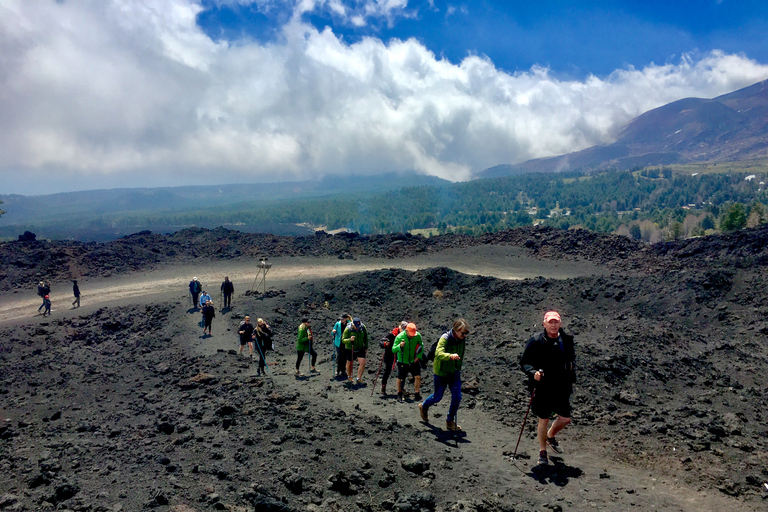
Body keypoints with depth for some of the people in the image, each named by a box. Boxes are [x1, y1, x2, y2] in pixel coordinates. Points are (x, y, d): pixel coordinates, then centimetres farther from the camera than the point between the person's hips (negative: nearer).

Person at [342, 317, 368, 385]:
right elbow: (343, 340, -22)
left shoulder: (363, 328, -12)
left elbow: (365, 338, 5)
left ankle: (358, 379, 2)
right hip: (350, 349, -2)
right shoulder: (348, 329, -22)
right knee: (349, 363, 13)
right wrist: (350, 340, -41)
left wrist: (366, 347, 11)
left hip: (360, 348, 2)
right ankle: (350, 378, 37)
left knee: (363, 363, -11)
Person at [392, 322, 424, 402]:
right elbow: (393, 350, -21)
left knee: (418, 377, -7)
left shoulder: (418, 336, -11)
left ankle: (417, 393, 13)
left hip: (414, 361, 2)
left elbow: (421, 346, 8)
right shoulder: (399, 337, -19)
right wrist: (400, 346, -40)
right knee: (400, 379, 8)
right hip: (403, 362, -2)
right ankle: (400, 394, 30)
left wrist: (418, 356, -3)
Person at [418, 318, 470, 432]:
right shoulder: (445, 338, -25)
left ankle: (450, 421, 16)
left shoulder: (462, 339, -4)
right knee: (437, 397, 9)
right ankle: (423, 407, 41)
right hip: (441, 372, -5)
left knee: (457, 397, -2)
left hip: (455, 372, 5)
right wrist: (450, 356, -58)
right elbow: (438, 353, -40)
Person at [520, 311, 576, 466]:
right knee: (543, 420, 6)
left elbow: (571, 356, 22)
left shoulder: (567, 339, 2)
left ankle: (550, 436, 42)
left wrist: (570, 364, 6)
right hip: (543, 388, -4)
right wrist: (533, 372, -26)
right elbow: (524, 362, -9)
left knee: (565, 418, 11)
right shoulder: (536, 341, -12)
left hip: (562, 387, 4)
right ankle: (542, 452, 25)